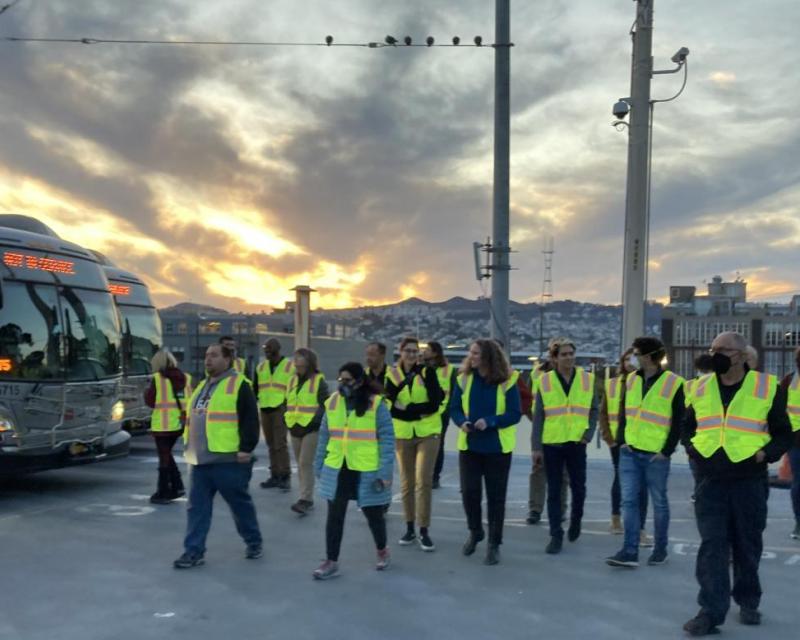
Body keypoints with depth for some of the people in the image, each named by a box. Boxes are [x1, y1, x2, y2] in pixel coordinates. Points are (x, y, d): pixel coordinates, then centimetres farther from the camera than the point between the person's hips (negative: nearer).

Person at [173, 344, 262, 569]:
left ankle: (254, 542, 25)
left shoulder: (238, 385, -10)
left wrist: (246, 448, -18)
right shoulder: (203, 385, 16)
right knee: (197, 506, 6)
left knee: (240, 503, 7)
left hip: (228, 460, -7)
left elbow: (250, 420, -14)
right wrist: (191, 448, 21)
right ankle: (194, 551, 11)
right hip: (200, 460, 8)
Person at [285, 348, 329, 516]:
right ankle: (308, 498, 21)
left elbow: (324, 405, -8)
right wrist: (288, 418, 9)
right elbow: (287, 401, 22)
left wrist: (315, 420, -18)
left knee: (306, 463, -14)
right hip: (295, 428, 7)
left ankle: (305, 500, -13)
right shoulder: (293, 380, 14)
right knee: (301, 464, 11)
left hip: (311, 429, -7)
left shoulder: (319, 380, -6)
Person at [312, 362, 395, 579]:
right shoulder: (332, 402, 2)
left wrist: (385, 472, -14)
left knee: (373, 514, 12)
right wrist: (319, 466, 12)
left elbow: (387, 439, -10)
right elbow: (325, 437, 11)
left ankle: (382, 551, 38)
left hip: (367, 472, -3)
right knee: (334, 516, 5)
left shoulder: (376, 404, -11)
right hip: (336, 470, 3)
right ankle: (331, 562, 16)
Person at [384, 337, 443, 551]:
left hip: (428, 433, -2)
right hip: (402, 434, 2)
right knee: (406, 483, 9)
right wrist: (405, 393, -23)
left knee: (423, 481, -7)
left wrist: (406, 408, -14)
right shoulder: (392, 375, 1)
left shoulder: (427, 372, -5)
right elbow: (388, 407, -8)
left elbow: (434, 404, -12)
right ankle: (410, 528, 22)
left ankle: (424, 531, 1)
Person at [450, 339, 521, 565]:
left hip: (497, 448, -3)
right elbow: (455, 408, 3)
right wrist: (462, 422, -19)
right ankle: (475, 532, 31)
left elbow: (515, 414, -11)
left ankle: (494, 544, 17)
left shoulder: (507, 381, -9)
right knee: (469, 492, 5)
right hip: (469, 445, 3)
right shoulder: (464, 379, 0)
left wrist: (489, 422, -25)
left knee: (495, 496, 5)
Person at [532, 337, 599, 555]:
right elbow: (538, 416, -1)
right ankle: (556, 535, 12)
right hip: (551, 444, -1)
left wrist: (588, 434, -5)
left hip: (576, 443, 1)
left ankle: (576, 520, 35)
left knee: (578, 487, 7)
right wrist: (536, 447, -4)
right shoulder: (545, 381, -2)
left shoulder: (587, 379, 2)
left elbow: (594, 410, 8)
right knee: (554, 491, 4)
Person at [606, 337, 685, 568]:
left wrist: (667, 450, -10)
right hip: (629, 451, 5)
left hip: (656, 454, -4)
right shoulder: (631, 379, 8)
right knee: (629, 500, 0)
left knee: (659, 502, 9)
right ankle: (630, 551, 1)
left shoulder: (674, 383, -8)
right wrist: (622, 440, 2)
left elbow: (678, 422, -6)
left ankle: (660, 549, 22)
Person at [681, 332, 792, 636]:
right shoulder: (701, 388, 7)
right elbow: (687, 426, 18)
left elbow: (783, 433, 3)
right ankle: (711, 611, 0)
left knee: (747, 546, 12)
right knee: (712, 546, -3)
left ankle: (748, 602, 32)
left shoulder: (767, 387, -2)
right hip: (710, 481, 2)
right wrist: (692, 447, -1)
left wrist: (767, 453, -15)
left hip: (749, 482, -1)